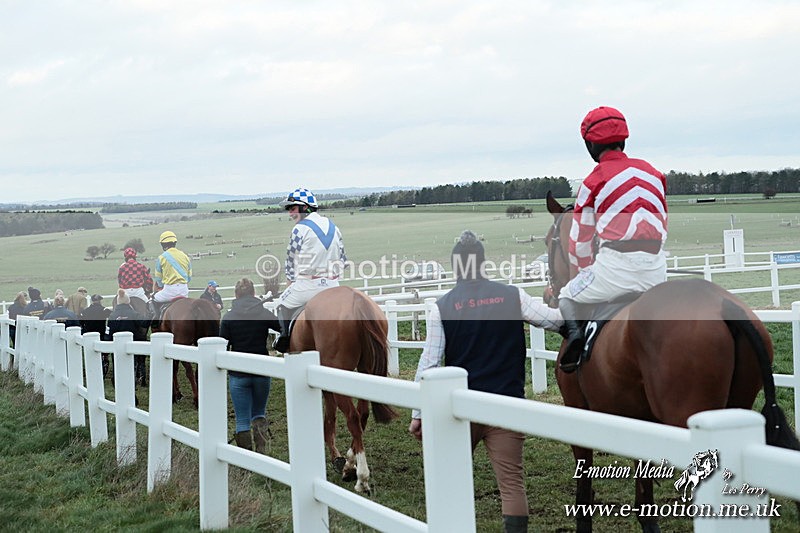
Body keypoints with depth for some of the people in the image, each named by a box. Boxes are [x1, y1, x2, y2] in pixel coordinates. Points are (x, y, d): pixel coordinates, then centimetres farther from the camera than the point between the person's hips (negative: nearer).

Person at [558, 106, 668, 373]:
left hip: (616, 262, -5)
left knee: (566, 297, 15)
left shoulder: (594, 182, 3)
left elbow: (581, 240, 9)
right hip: (656, 267, 5)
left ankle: (573, 330, -15)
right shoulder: (653, 173, 17)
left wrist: (582, 277, 24)